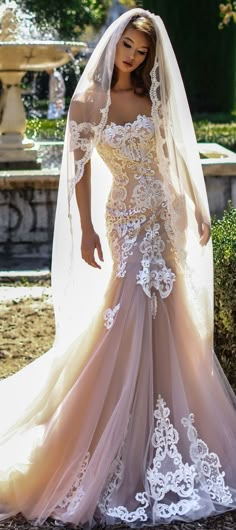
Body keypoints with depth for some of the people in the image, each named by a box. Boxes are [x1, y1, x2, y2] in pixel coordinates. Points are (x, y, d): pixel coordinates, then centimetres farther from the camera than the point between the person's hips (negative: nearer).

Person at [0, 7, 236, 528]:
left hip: (164, 217, 5)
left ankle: (161, 440, 25)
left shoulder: (153, 98, 5)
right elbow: (79, 170, -6)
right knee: (127, 322, -5)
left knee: (168, 324, 10)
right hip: (126, 220, -5)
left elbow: (178, 153, 10)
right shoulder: (90, 101, -7)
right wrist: (86, 230, -9)